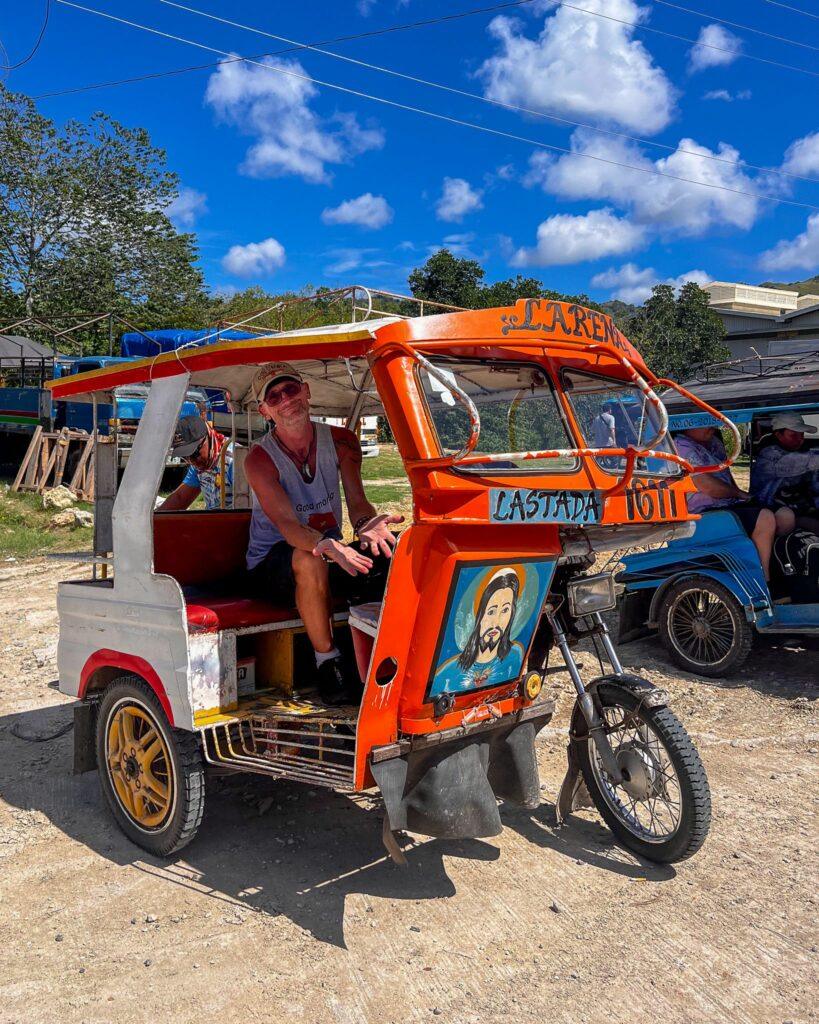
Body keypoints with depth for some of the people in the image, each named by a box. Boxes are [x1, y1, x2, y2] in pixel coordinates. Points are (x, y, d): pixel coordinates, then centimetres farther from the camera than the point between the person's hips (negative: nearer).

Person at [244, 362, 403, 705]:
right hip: (273, 564, -4)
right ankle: (327, 662, -24)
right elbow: (287, 525, -29)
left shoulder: (341, 441, -2)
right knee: (309, 558, -39)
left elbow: (356, 501, -11)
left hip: (332, 555, 4)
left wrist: (367, 525, -37)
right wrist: (326, 545, -51)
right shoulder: (260, 458, -15)